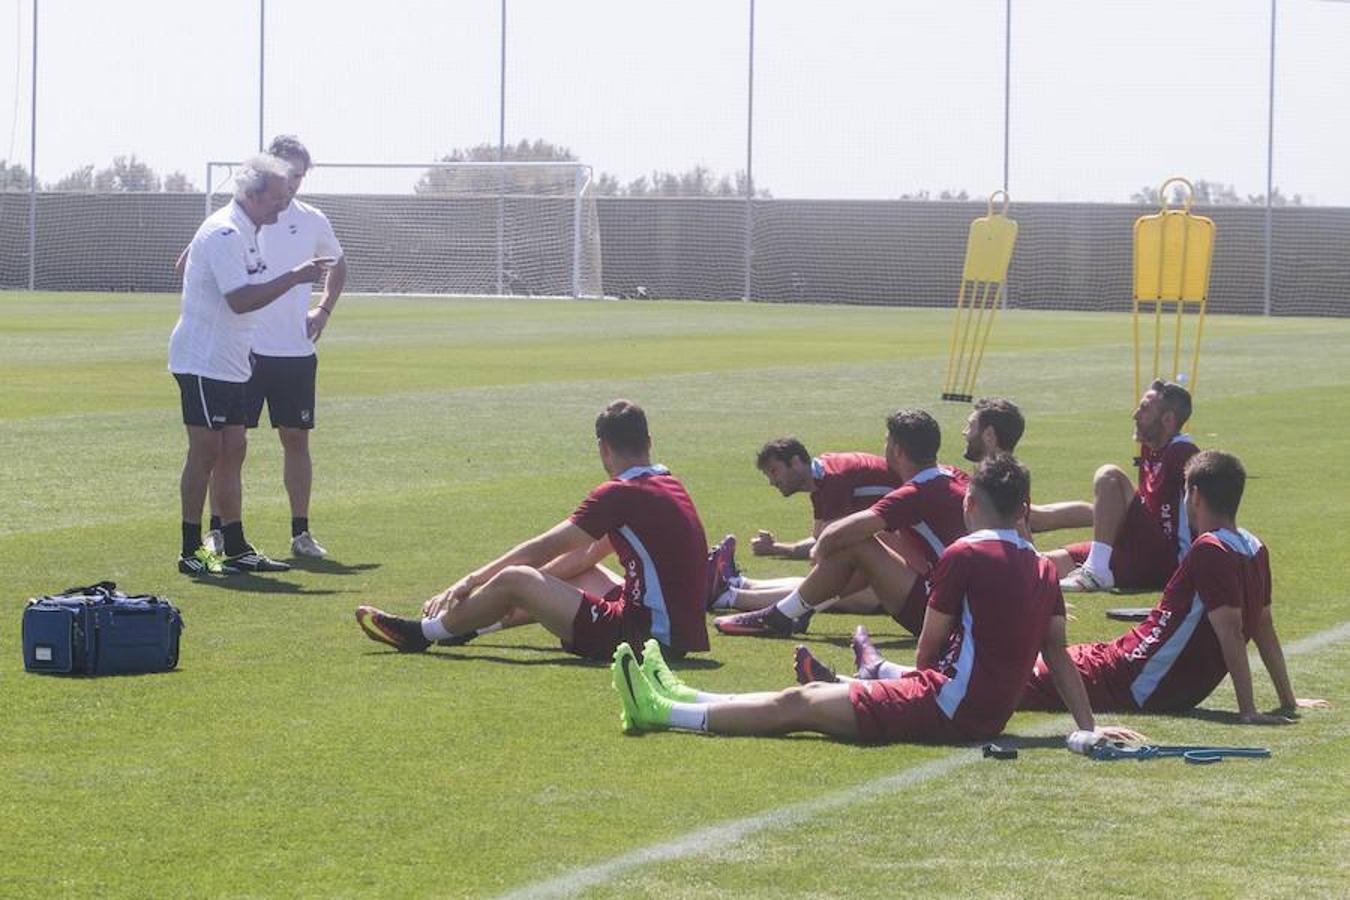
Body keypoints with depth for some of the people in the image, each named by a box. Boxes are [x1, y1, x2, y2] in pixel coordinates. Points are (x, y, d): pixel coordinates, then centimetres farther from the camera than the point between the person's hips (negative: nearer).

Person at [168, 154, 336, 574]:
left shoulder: (246, 231, 13)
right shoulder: (224, 233, -19)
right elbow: (239, 299, -27)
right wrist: (294, 277, -25)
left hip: (230, 363, 10)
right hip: (204, 362, -10)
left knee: (231, 453, 10)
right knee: (205, 452, -6)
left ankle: (235, 549, 13)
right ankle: (192, 552, -2)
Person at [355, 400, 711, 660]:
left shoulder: (621, 494, -14)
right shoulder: (668, 486, 14)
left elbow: (541, 549, -9)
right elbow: (589, 553, 21)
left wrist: (469, 582, -2)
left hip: (643, 634, -9)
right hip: (675, 631, 9)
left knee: (514, 580, -5)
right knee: (577, 571, 29)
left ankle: (422, 633, 17)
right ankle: (463, 623, 41)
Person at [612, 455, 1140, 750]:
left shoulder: (964, 555, -11)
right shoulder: (1043, 571, 11)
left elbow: (929, 648, -4)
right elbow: (1058, 655, 9)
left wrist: (919, 681, 15)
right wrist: (1088, 727, 11)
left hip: (951, 706, -8)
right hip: (991, 715, 8)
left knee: (799, 704, -1)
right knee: (813, 696, 17)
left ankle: (660, 713, 5)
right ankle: (685, 700, 26)